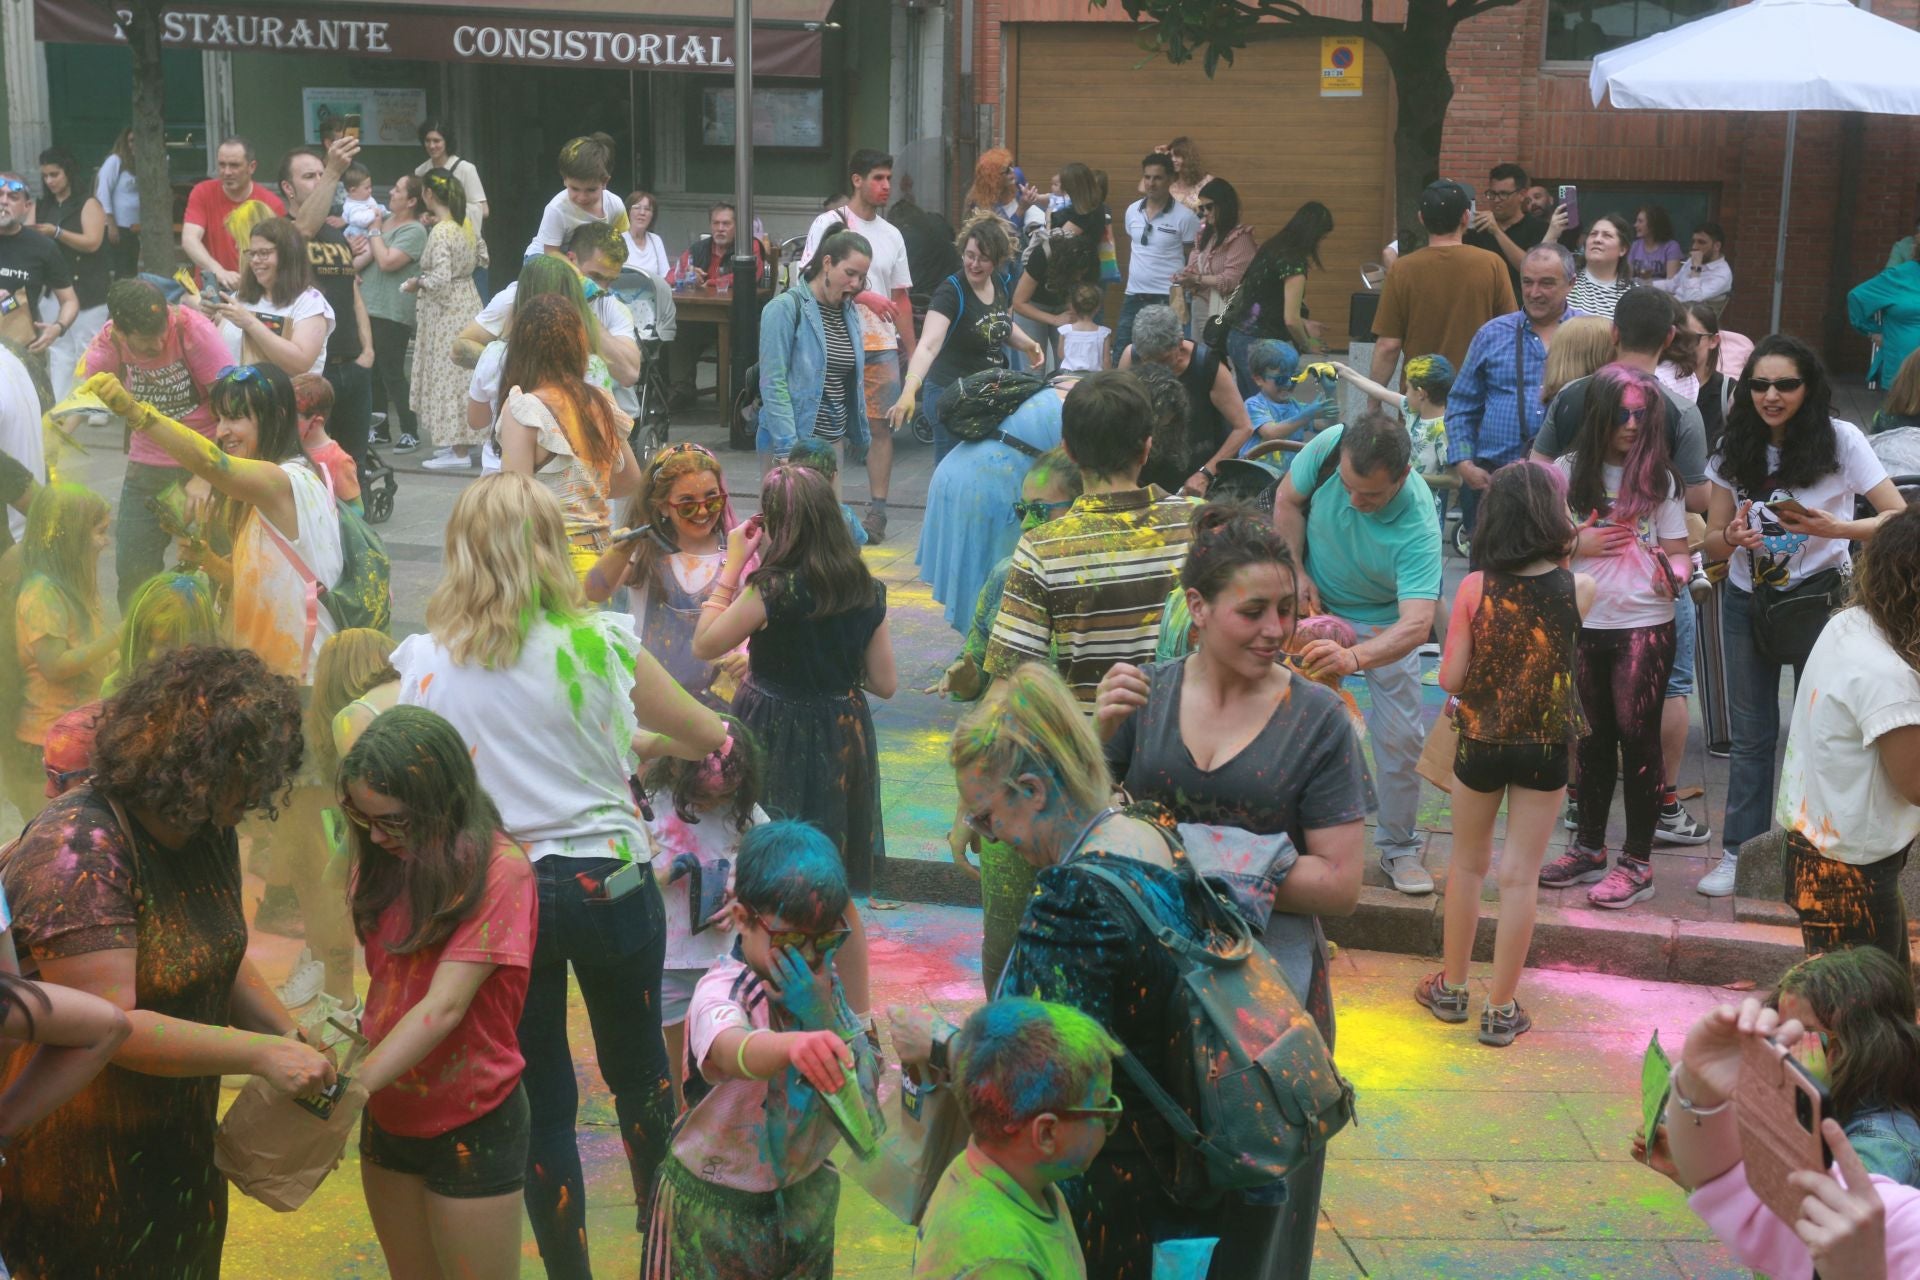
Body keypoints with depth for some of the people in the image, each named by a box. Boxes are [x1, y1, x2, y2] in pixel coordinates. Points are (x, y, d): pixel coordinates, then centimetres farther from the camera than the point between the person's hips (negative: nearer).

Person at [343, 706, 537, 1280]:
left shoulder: (498, 870, -21)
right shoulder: (386, 860, 2)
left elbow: (445, 1006, -27)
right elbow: (387, 982, 0)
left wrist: (356, 1084, -34)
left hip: (472, 1125, -7)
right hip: (390, 1114, 7)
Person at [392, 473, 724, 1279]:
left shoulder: (426, 661, -8)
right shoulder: (600, 640, -10)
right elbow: (707, 736, 1)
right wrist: (650, 742, 22)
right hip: (610, 882, 0)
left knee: (542, 1099, 13)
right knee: (638, 1071, 21)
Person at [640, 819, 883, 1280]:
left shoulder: (827, 984, -7)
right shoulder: (722, 991, -23)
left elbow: (864, 1110, -11)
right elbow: (732, 1050, -48)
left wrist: (825, 1018, -25)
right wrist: (796, 1044, -69)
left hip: (805, 1195, 5)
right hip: (716, 1204, -5)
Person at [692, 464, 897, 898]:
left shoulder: (773, 590, -20)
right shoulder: (868, 592, -3)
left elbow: (704, 645, -9)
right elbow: (885, 684, 1)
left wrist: (732, 566, -6)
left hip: (776, 738, -5)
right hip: (843, 740, 5)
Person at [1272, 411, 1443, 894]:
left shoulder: (1418, 527, -38)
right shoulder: (1329, 446, -30)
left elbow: (1416, 624, -47)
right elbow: (1287, 499, -8)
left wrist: (1355, 657, -64)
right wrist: (1298, 573, -17)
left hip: (1383, 622, -2)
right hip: (1314, 604, 2)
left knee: (1401, 736, -2)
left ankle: (1398, 847, 16)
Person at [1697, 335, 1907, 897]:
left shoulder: (1840, 441, -11)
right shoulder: (1735, 449, -2)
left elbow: (1901, 518, -14)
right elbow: (1713, 543, 1)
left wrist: (1836, 528, -29)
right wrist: (1733, 538, -22)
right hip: (1747, 600, 3)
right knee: (1751, 735, 10)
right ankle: (1739, 854, 17)